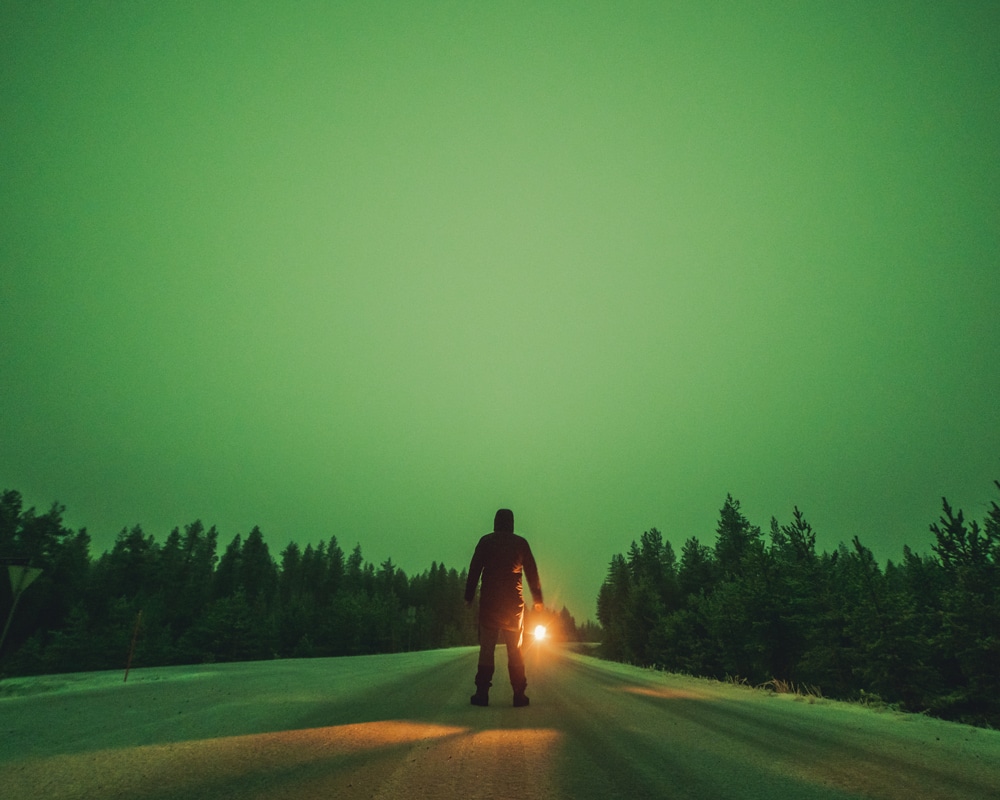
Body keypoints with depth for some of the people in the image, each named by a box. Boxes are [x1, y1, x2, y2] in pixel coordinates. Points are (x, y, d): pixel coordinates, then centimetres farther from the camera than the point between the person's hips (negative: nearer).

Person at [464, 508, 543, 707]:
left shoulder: (486, 541, 2)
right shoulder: (521, 543, 5)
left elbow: (474, 570, -1)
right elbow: (532, 572, 7)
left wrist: (468, 597, 2)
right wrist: (538, 599, 13)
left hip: (489, 601, -1)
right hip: (514, 602, 1)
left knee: (486, 647, 3)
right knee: (515, 649, 8)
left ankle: (482, 692, 1)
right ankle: (519, 694, 8)